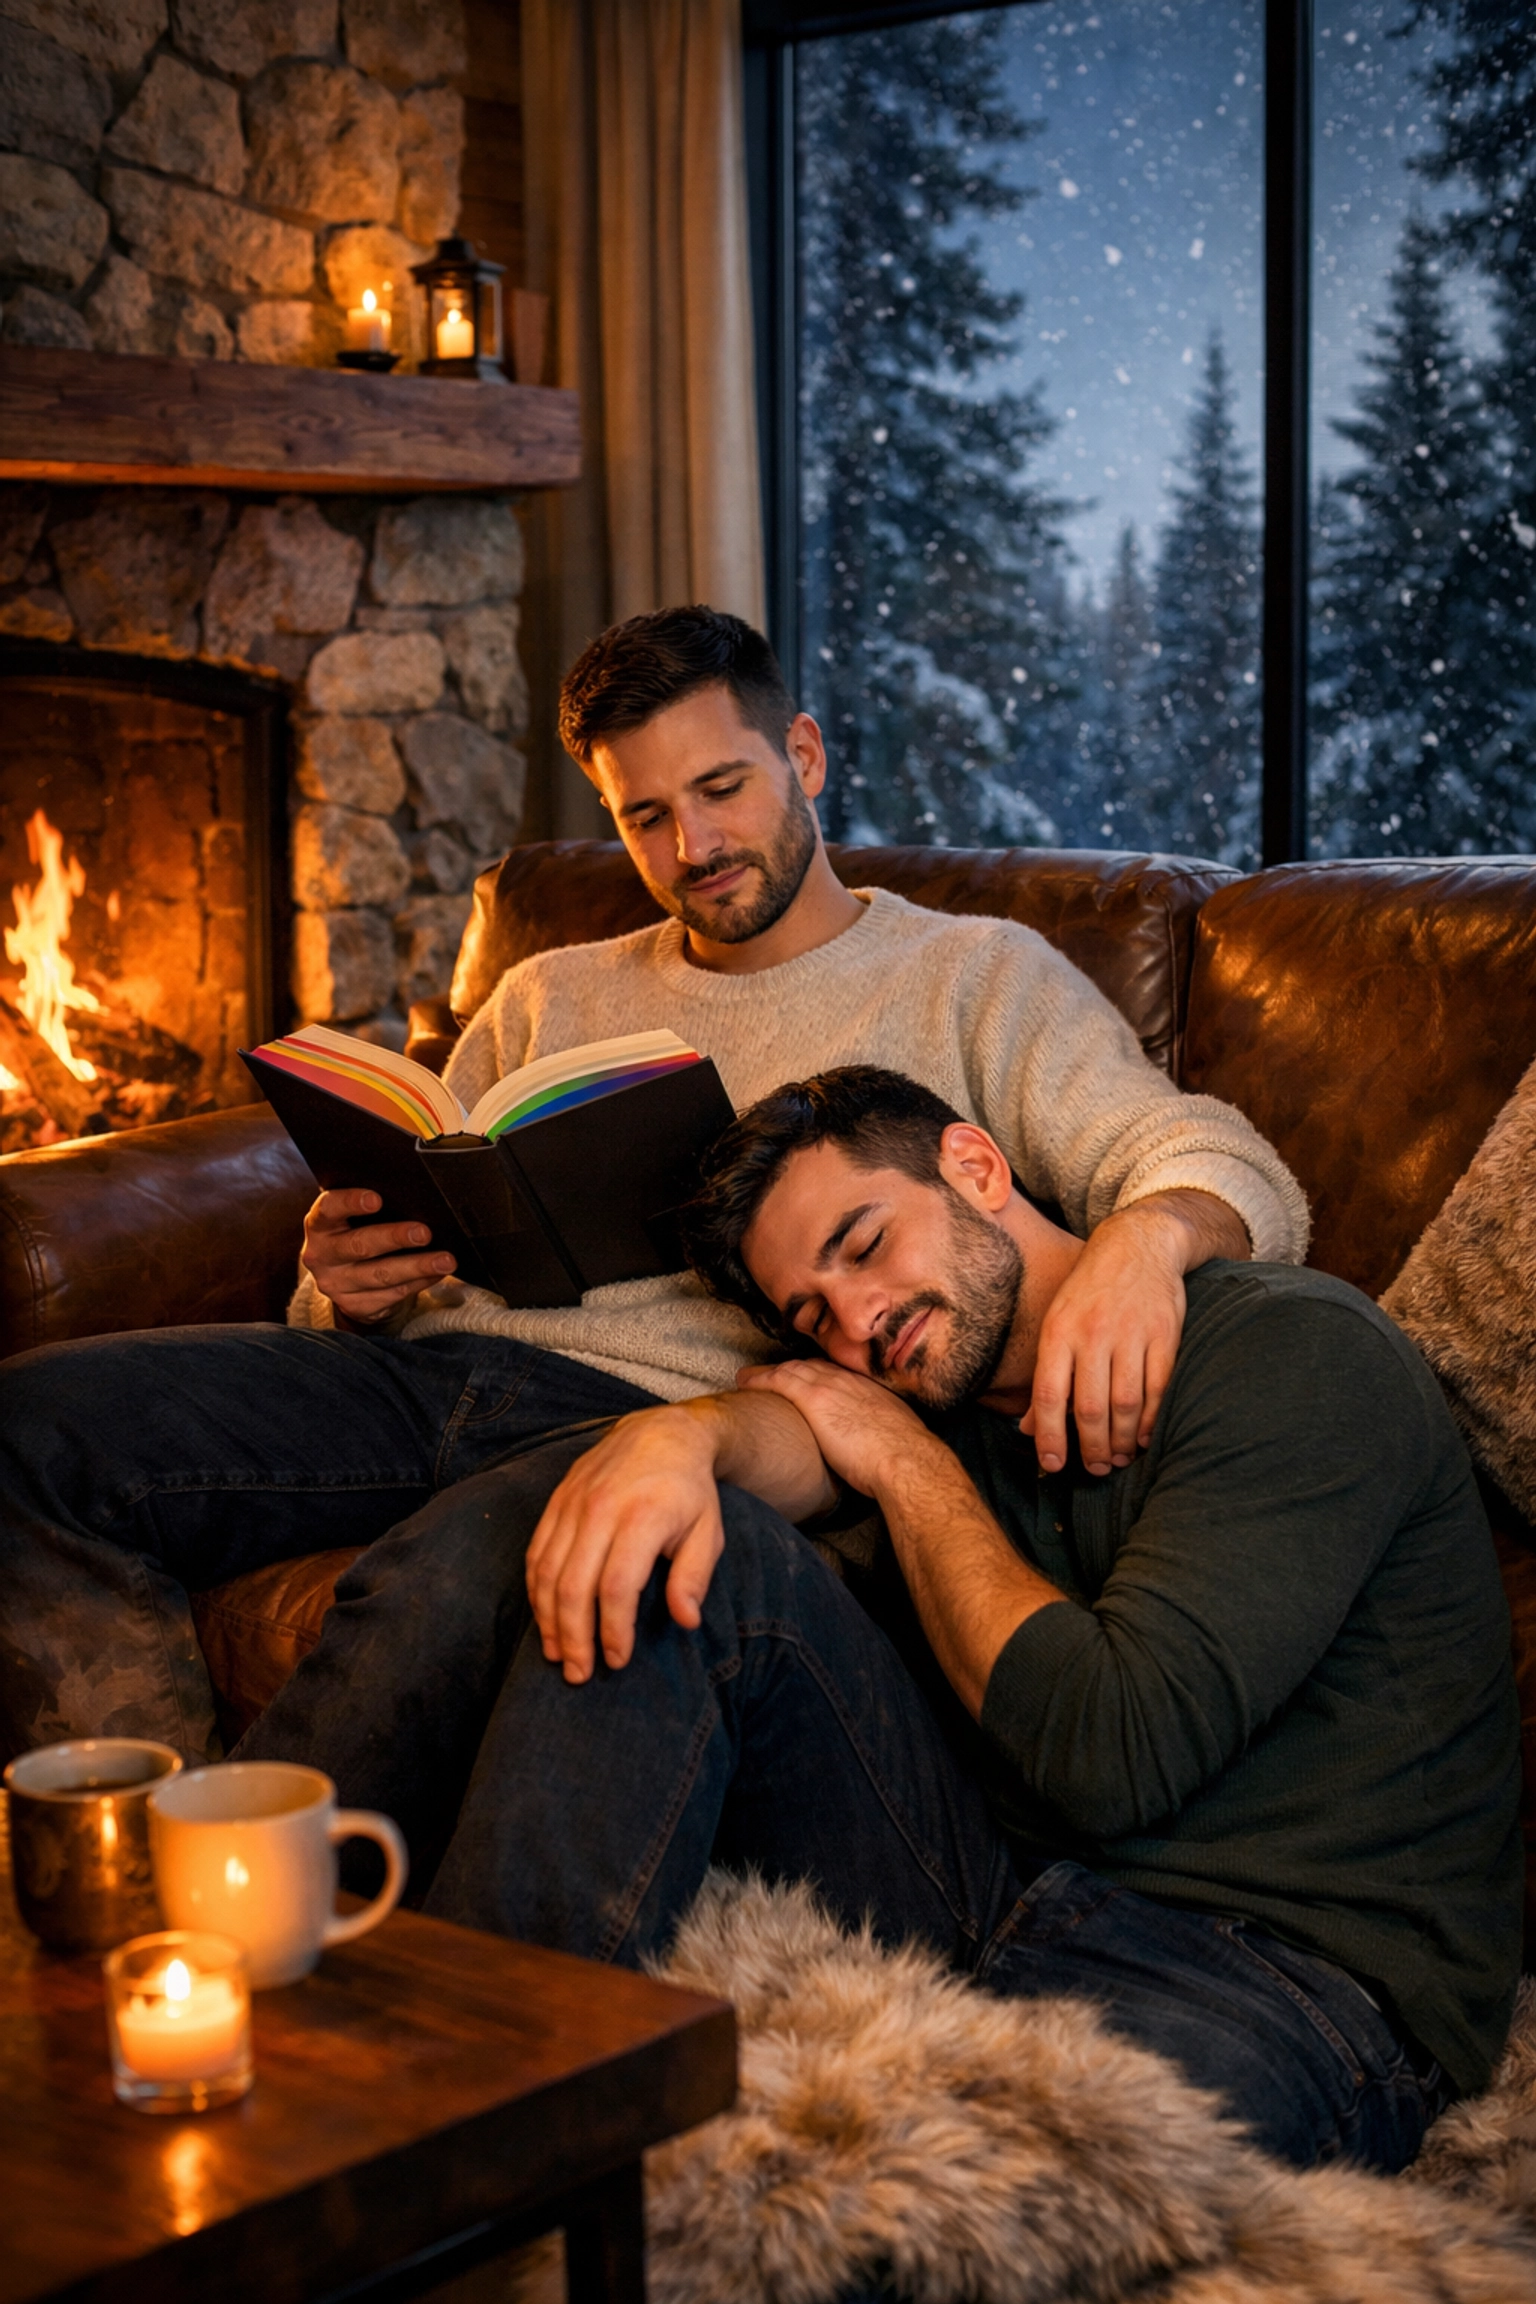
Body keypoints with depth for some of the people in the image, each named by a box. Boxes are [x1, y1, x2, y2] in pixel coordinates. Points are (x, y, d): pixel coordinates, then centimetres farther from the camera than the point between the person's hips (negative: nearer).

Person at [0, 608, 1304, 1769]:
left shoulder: (975, 978, 14)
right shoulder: (549, 999, 28)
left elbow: (1232, 1172, 0)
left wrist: (1145, 1236, -27)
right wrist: (349, 1284, 0)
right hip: (425, 1363, 5)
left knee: (441, 1597, -40)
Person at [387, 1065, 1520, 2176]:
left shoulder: (1296, 1350, -7)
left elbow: (1113, 1756, -17)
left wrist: (906, 1461, -4)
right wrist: (680, 1434, -29)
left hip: (1278, 1968, -7)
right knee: (695, 1547, -9)